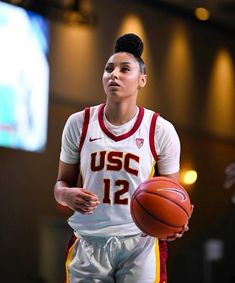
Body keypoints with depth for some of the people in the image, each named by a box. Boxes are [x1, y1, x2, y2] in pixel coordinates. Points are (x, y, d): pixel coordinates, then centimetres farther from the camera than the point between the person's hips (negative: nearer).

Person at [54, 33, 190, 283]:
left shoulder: (161, 130, -2)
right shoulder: (79, 123, 2)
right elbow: (63, 182, 10)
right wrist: (68, 195, -14)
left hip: (140, 243, -1)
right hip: (88, 243, 1)